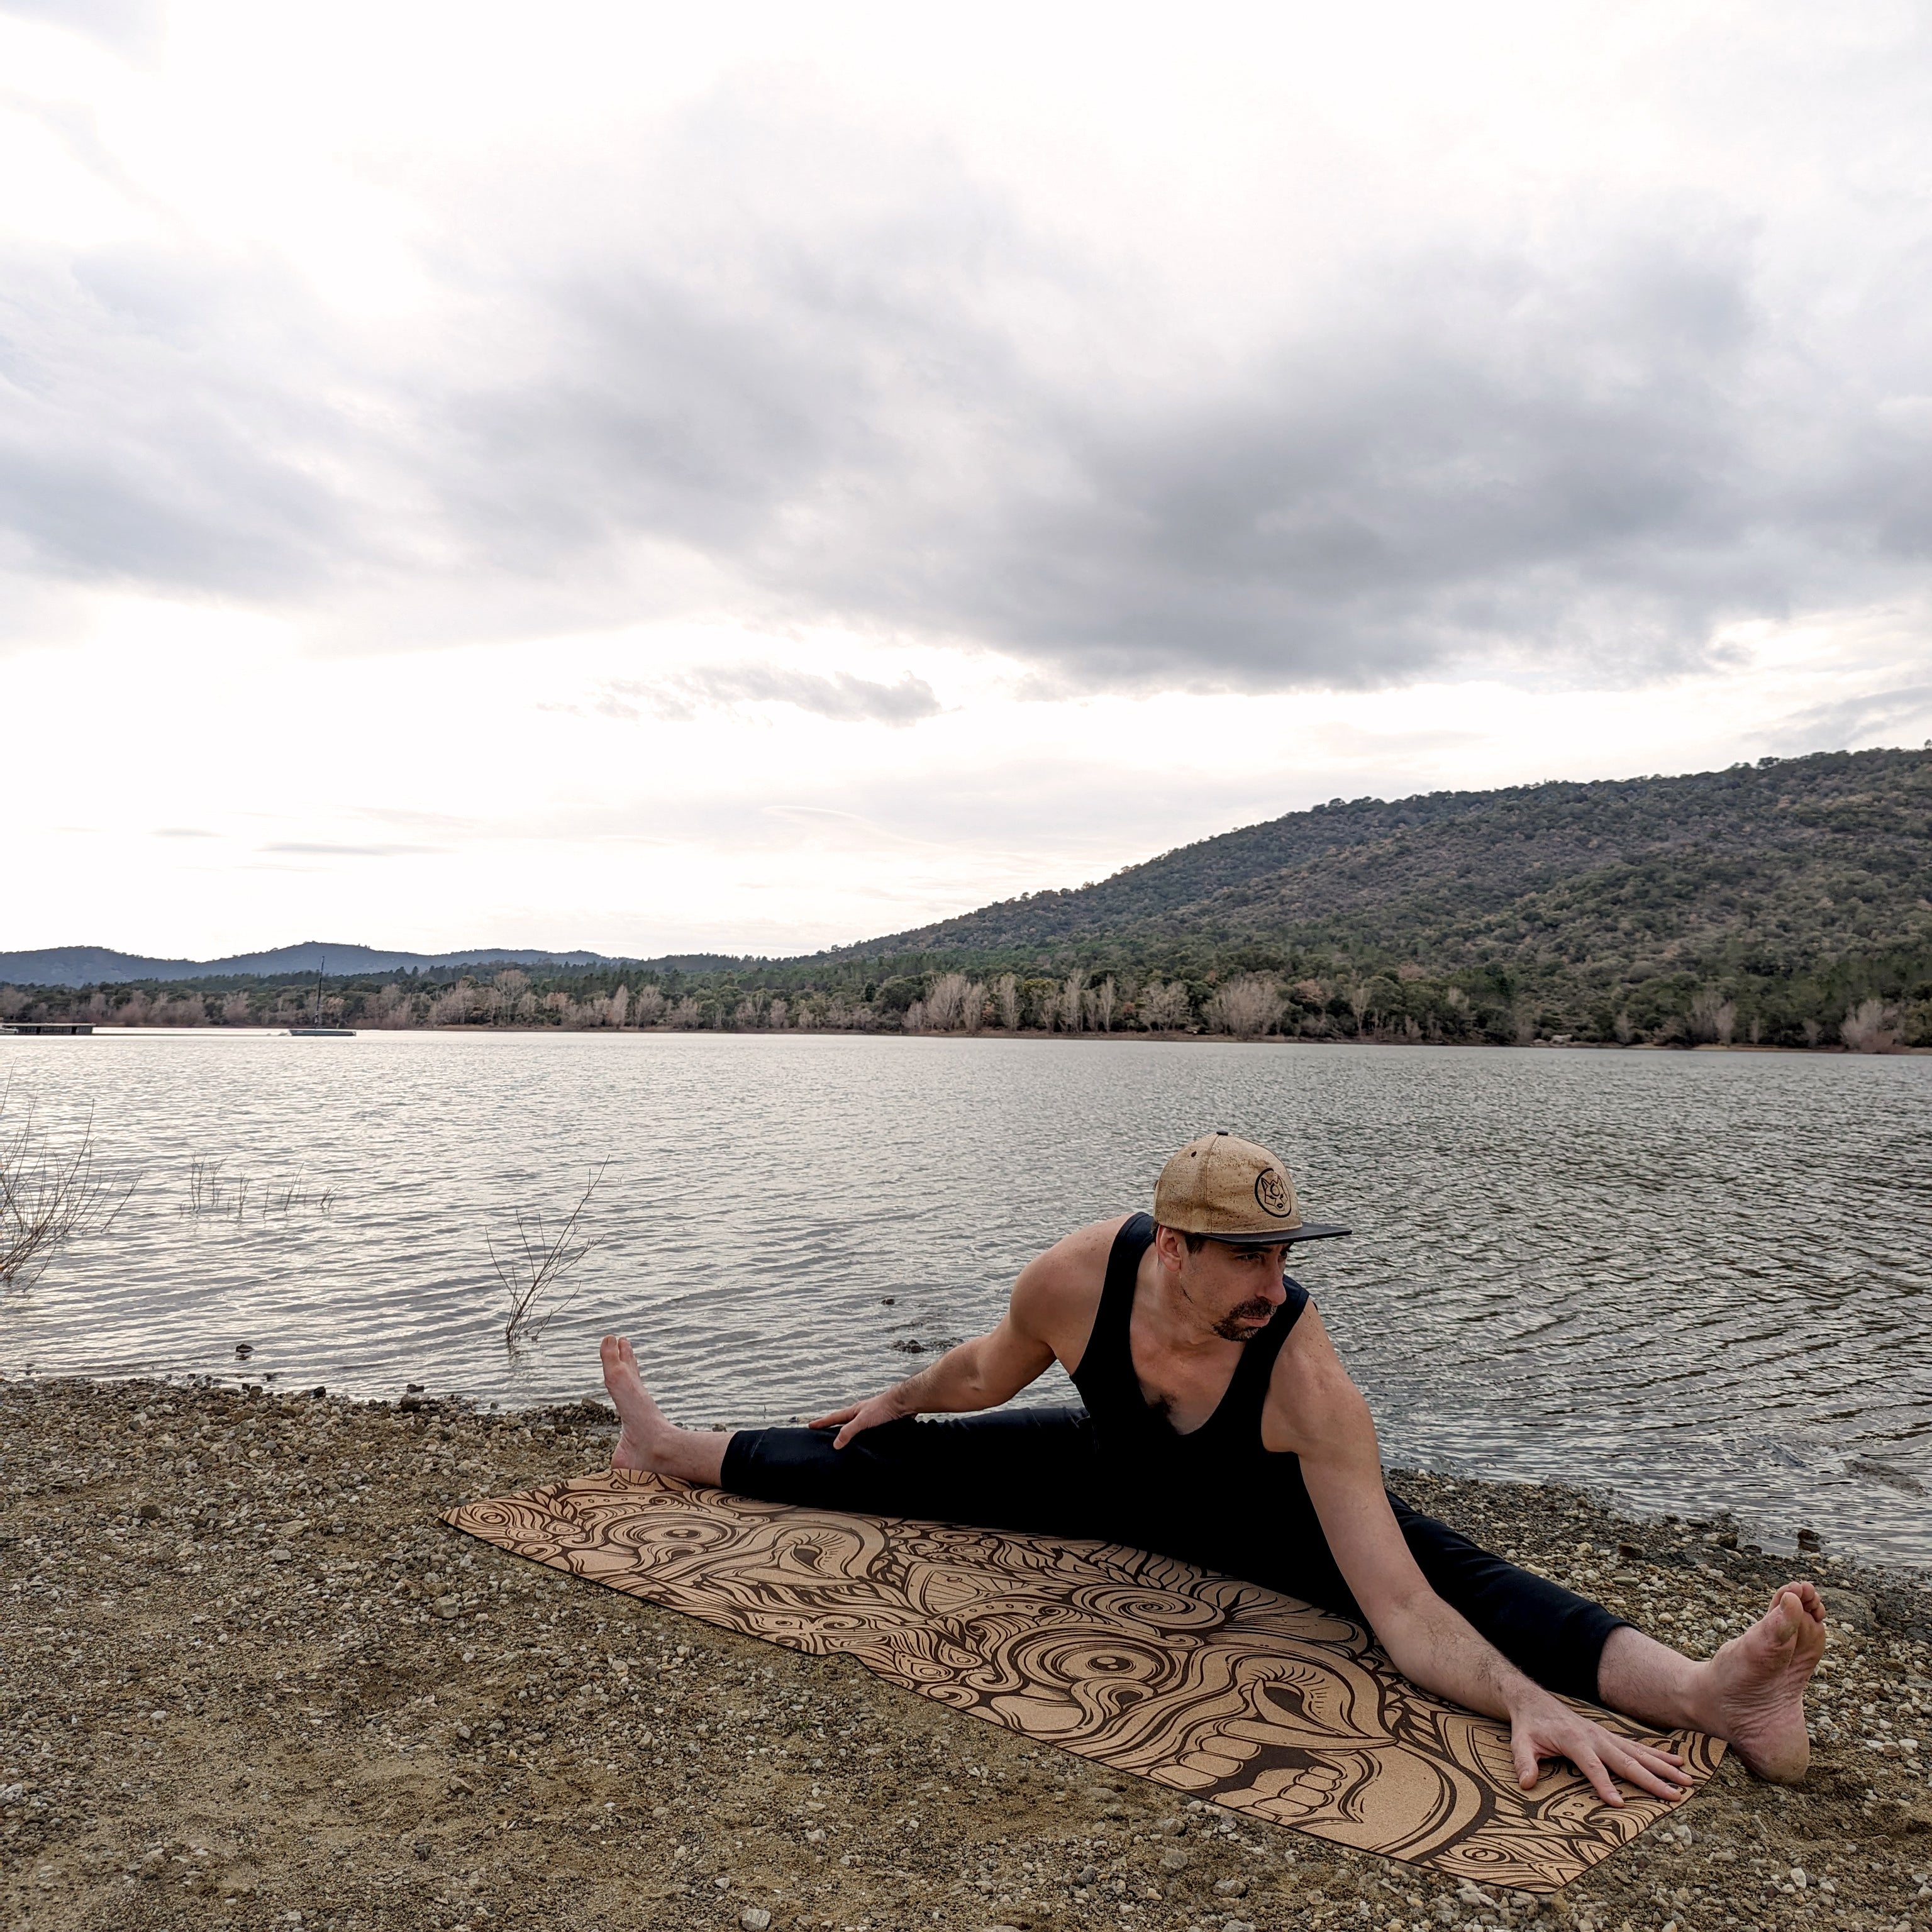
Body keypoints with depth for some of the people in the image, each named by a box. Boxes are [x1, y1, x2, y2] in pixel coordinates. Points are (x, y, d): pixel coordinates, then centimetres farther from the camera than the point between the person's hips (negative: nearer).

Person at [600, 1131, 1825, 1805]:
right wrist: (898, 1400, 12)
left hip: (1262, 1517, -3)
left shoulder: (1310, 1384, -40)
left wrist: (1534, 1701, -58)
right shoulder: (1075, 1278, -32)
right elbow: (991, 1370, -6)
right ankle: (669, 1448, 31)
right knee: (895, 1464, 8)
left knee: (1450, 1569, -31)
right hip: (1113, 1474, 3)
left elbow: (1405, 1609, -41)